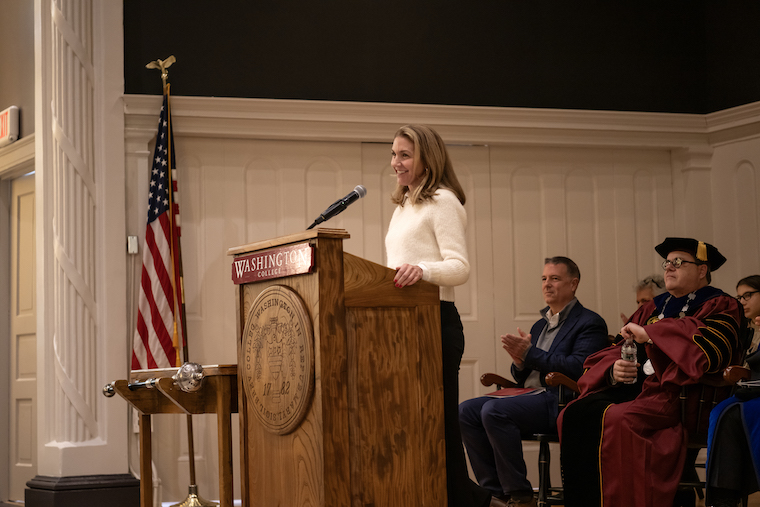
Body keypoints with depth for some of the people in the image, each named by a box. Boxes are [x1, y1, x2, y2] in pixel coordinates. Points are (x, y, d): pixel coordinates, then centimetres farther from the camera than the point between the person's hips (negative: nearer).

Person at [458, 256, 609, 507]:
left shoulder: (590, 323, 0)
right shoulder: (540, 325, 25)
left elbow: (577, 367, -16)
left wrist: (530, 354, -17)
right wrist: (520, 362, -3)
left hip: (559, 402, -8)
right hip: (529, 397, 8)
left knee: (493, 410, -30)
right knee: (466, 411, -10)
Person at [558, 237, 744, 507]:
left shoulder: (719, 307, 7)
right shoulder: (652, 308, 26)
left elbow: (708, 347, -16)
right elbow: (613, 351, 21)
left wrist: (649, 333, -14)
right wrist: (613, 370, -3)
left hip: (675, 394, -6)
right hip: (633, 385, 6)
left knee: (614, 419, -34)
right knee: (575, 414, -22)